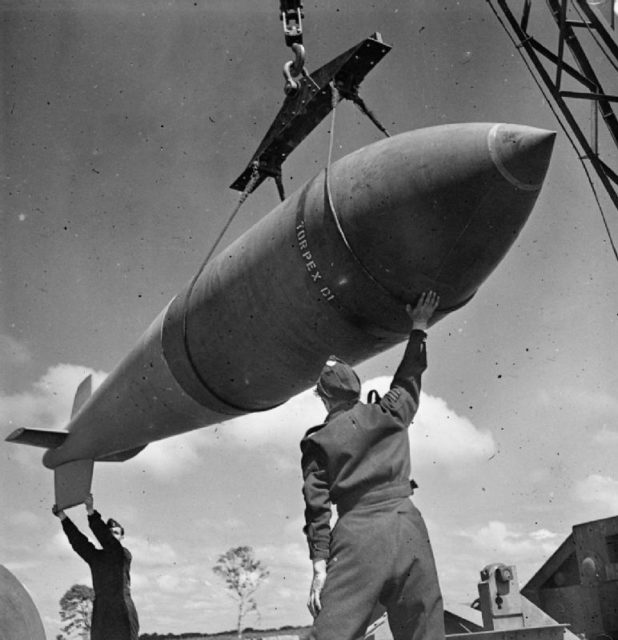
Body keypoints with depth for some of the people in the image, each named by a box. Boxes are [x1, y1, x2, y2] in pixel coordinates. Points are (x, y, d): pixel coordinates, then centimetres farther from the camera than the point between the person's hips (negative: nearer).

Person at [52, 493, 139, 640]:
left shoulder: (124, 555, 2)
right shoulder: (95, 556, 16)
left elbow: (107, 540, -11)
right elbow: (78, 540, 6)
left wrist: (91, 512, -21)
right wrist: (63, 517, -5)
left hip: (122, 616, -4)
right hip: (100, 617, 4)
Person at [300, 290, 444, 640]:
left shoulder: (318, 442, 6)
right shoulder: (390, 414, 10)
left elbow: (317, 507, 0)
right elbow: (410, 375, 27)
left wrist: (319, 565, -1)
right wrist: (419, 326, 38)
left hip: (357, 534, -2)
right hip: (408, 526, 2)